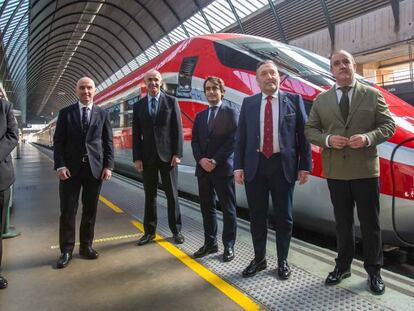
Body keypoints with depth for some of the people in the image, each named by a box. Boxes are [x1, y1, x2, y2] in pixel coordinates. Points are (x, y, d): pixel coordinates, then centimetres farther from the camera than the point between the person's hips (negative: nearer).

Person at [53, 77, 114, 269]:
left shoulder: (103, 114, 8)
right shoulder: (65, 113, 5)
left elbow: (108, 142, 6)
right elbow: (58, 141, 1)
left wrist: (108, 166, -4)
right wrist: (60, 166, -11)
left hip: (95, 168, 1)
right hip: (71, 168, -1)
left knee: (90, 210, 8)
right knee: (68, 211, 2)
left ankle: (86, 246, 22)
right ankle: (66, 250, 14)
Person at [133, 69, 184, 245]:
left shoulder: (171, 101, 2)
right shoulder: (138, 106, 8)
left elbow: (178, 129, -1)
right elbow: (136, 134, 6)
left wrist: (177, 153, -8)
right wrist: (136, 158, -2)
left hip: (167, 155, -2)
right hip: (147, 157, 2)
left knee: (172, 194, 5)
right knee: (150, 195, 9)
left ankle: (176, 230, 17)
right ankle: (149, 232, 19)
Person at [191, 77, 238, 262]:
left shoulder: (231, 113, 0)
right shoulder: (200, 116, 16)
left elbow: (233, 140, -9)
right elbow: (195, 141, 11)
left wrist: (215, 161, -15)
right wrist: (201, 159, -8)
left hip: (223, 168, -5)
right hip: (203, 169, 5)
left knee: (228, 209, 3)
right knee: (207, 208, 11)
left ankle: (229, 246, 14)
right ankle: (210, 243, 23)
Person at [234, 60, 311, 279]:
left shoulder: (294, 100, 4)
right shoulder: (248, 103, 8)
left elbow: (303, 134, 1)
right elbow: (240, 137, 5)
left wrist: (305, 166, -4)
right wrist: (238, 166, -1)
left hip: (283, 165, -1)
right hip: (254, 166, 2)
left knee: (284, 217, 9)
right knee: (257, 216, 11)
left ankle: (282, 261, 27)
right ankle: (259, 259, 29)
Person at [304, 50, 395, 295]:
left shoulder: (373, 95, 4)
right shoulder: (321, 100, 8)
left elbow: (389, 125, 1)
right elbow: (310, 130, 6)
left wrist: (368, 137, -18)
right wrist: (327, 139, -13)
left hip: (365, 169, -1)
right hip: (336, 171, 2)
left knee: (370, 223, 7)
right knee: (343, 222, 13)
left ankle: (374, 270, 24)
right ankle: (343, 265, 28)